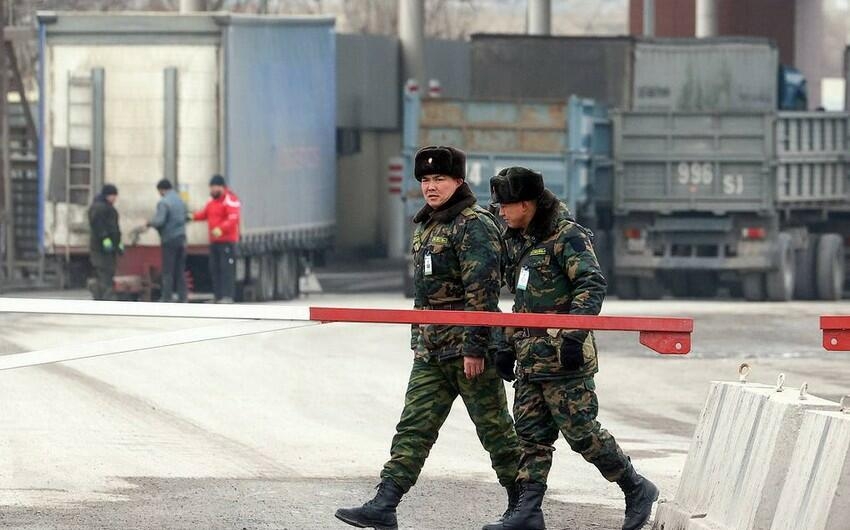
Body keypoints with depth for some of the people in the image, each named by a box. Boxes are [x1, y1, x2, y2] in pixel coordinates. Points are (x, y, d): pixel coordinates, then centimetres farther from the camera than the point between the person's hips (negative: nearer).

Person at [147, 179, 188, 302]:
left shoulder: (163, 202, -14)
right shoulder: (180, 201, 10)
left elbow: (159, 221, -19)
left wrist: (150, 223, 0)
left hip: (169, 239, -7)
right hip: (181, 238, 7)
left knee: (168, 271, -3)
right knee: (180, 270, 10)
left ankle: (166, 297, -2)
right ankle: (182, 296, 10)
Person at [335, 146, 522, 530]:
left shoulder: (474, 225, -12)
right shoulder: (426, 225, 16)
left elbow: (482, 288, -18)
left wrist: (475, 347, -22)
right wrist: (419, 341, 23)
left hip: (468, 349, -8)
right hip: (430, 351, 8)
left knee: (494, 428, 1)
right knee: (413, 427, 0)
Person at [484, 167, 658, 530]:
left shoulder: (566, 236, -11)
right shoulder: (519, 240, 17)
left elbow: (592, 285, -19)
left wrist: (574, 334, -27)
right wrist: (509, 345, 22)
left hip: (563, 355, -9)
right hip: (530, 358, 9)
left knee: (581, 431, -6)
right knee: (530, 434, 5)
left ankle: (637, 490, 7)